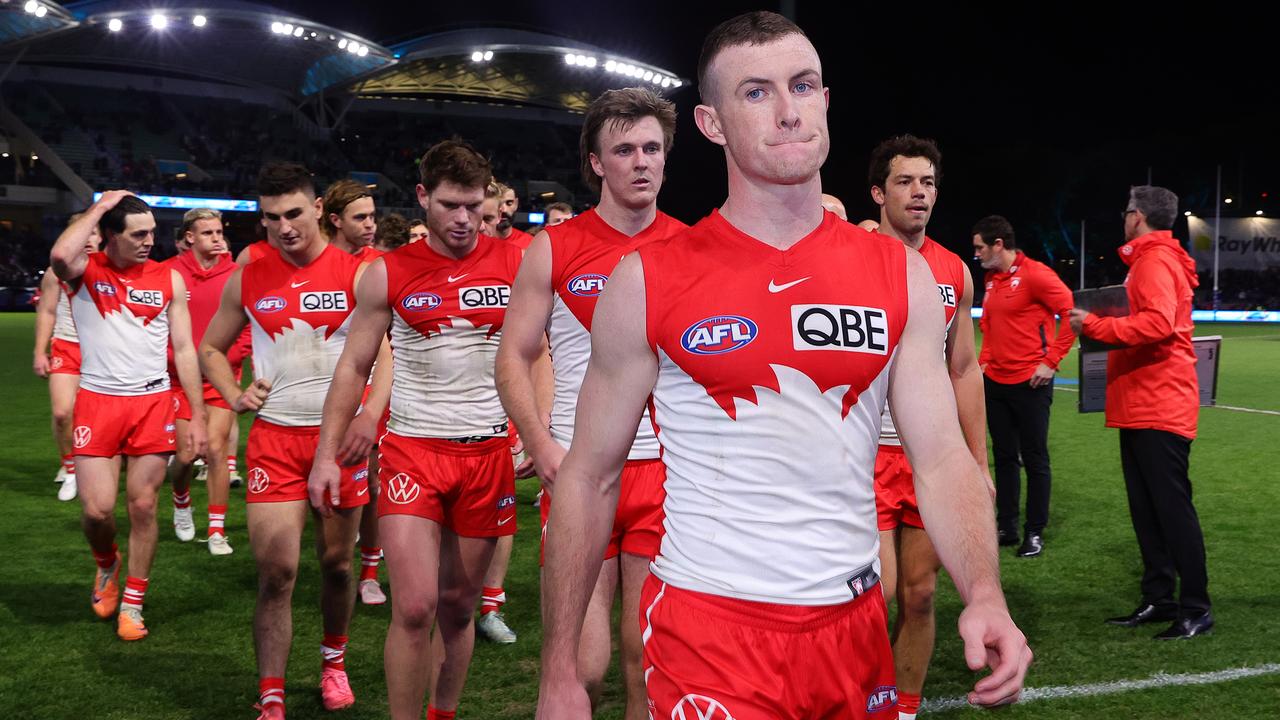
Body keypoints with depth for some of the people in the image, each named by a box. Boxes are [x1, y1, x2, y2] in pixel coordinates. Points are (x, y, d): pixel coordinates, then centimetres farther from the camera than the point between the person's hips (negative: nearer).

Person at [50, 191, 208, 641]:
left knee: (143, 506, 3)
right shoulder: (86, 271, 0)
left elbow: (184, 350, 7)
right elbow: (60, 256, -27)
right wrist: (98, 208, -14)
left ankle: (133, 604, 17)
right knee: (97, 509, -5)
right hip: (97, 401, -1)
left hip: (153, 402, 1)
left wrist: (197, 416, 2)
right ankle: (107, 564, 29)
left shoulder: (169, 279, 5)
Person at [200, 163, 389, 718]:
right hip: (274, 437, 1)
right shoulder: (247, 279, 4)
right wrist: (234, 395, -2)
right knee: (275, 571, -6)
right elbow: (210, 348, 16)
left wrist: (371, 414, -17)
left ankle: (334, 661, 36)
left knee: (336, 563, 11)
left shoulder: (356, 273, -3)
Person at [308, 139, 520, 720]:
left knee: (458, 604, 11)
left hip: (488, 451, 1)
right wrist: (326, 453, -1)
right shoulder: (388, 274, 0)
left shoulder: (515, 265, 1)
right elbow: (353, 367, 5)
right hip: (412, 449, -1)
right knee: (414, 606, -10)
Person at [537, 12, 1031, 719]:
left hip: (854, 626, 4)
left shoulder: (901, 276, 2)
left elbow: (941, 457, -1)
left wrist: (984, 594, -19)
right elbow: (589, 480, -2)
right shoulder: (648, 283, -6)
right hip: (708, 629, -4)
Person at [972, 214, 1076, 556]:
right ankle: (1006, 527, 21)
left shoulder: (1034, 274, -12)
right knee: (1004, 457, 12)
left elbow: (1071, 313, -15)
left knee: (1034, 459, 2)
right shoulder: (991, 280, 12)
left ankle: (1035, 532, 10)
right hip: (996, 382, 8)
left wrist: (1051, 361, -15)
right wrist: (984, 362, 12)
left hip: (1029, 383, -7)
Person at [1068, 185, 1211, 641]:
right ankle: (1159, 599, 17)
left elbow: (1157, 324, -26)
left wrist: (1094, 326, -23)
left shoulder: (1155, 262, -12)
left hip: (1160, 407, -10)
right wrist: (1103, 326, 12)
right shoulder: (1150, 261, 20)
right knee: (1146, 507, 11)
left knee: (1172, 505, -7)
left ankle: (1196, 608, -1)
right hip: (1142, 406, 10)